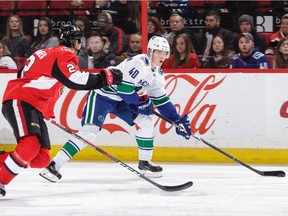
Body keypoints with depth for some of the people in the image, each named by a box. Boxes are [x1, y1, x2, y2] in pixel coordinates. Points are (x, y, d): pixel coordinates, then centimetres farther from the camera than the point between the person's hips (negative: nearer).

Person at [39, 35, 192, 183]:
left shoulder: (157, 74, 6)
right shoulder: (138, 64, -24)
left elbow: (161, 100, 14)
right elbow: (124, 90, -28)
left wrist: (178, 120, 9)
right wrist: (143, 100, -13)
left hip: (121, 100, 9)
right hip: (102, 94, -9)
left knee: (145, 120, 2)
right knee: (90, 131, -22)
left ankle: (145, 162, 18)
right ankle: (53, 166, -26)